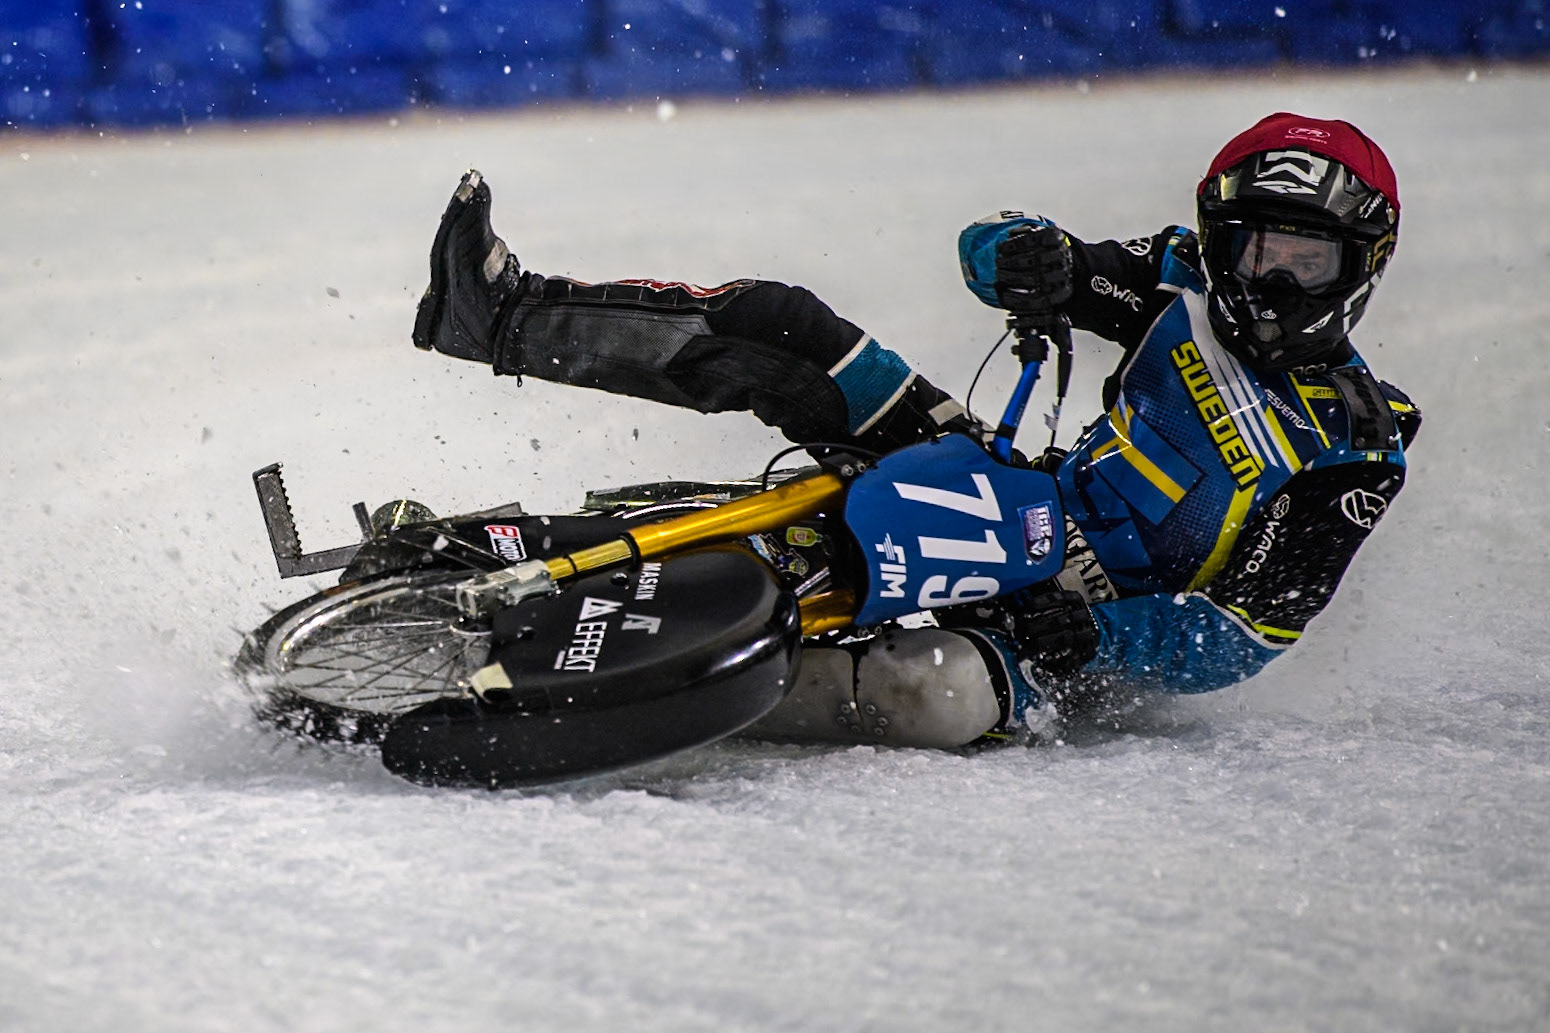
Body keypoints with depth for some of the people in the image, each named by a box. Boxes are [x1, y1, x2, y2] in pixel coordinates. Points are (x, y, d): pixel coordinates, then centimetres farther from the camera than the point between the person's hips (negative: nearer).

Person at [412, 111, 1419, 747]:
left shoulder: (1355, 457, -12)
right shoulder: (1192, 288, 2)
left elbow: (1242, 637, -17)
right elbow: (992, 245, 7)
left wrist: (1092, 636, -32)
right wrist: (1038, 258, -18)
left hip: (1069, 619, -6)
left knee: (944, 694, -43)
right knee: (777, 327, -8)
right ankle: (507, 313, -7)